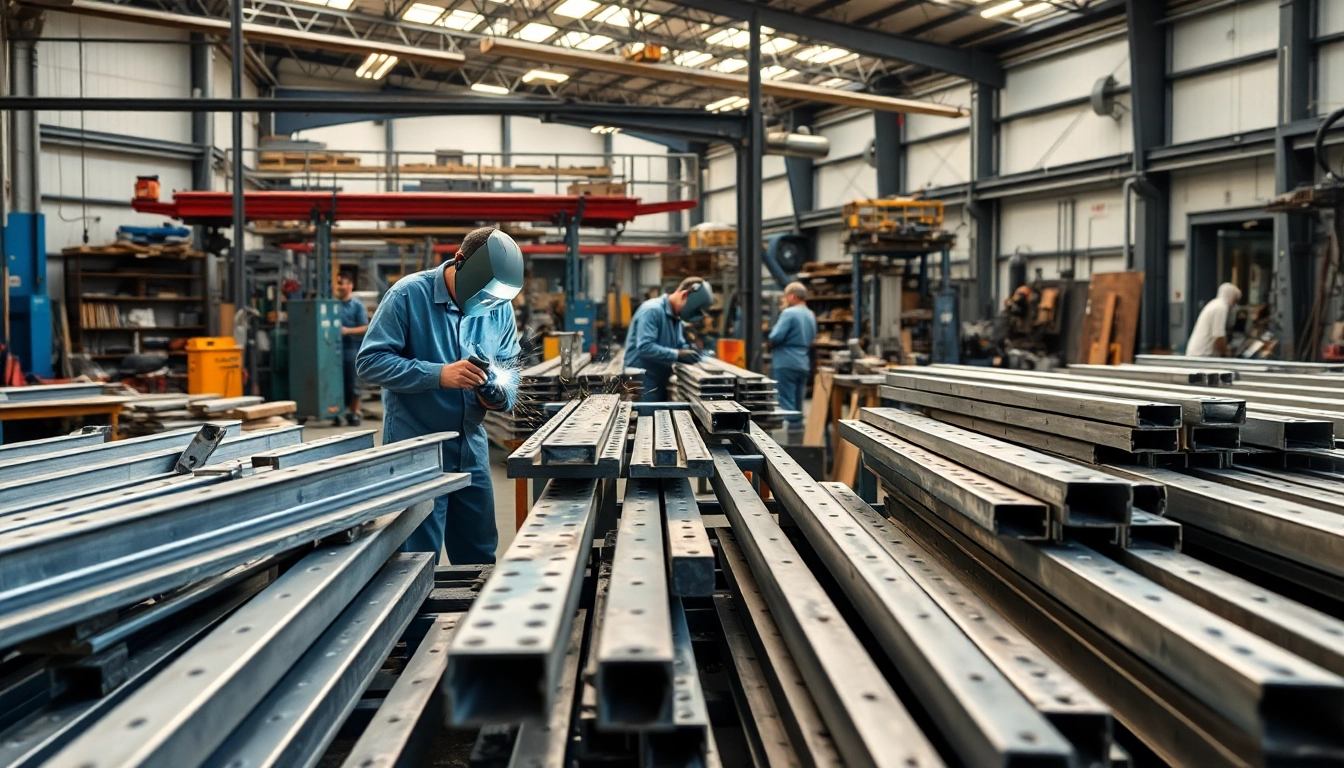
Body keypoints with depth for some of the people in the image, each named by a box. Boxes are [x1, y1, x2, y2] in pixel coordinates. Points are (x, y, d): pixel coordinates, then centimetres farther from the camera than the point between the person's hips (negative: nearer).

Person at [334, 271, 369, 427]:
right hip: (336, 347, 2)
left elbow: (365, 328, -4)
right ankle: (337, 414, 10)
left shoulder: (358, 305, 0)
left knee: (352, 382, 3)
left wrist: (348, 330, -16)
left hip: (352, 347, -2)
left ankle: (354, 413, 13)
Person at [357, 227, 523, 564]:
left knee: (480, 555, 15)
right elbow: (370, 362, -15)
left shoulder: (500, 307, 2)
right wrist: (439, 375, -26)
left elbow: (510, 368, 8)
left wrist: (500, 394, -16)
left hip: (472, 447, 5)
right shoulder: (409, 294, -12)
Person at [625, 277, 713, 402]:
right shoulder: (652, 310, -18)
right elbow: (645, 347, -28)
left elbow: (679, 345, 18)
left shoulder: (675, 316, 12)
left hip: (660, 381, 9)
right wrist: (678, 354, -28)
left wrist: (689, 351, -5)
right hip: (642, 382, -9)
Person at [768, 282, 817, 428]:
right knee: (797, 402, 12)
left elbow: (775, 337, -17)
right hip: (803, 364, 8)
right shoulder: (811, 316, 13)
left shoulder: (789, 313, -13)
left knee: (786, 402, -4)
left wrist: (771, 345, 3)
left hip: (786, 363, -8)